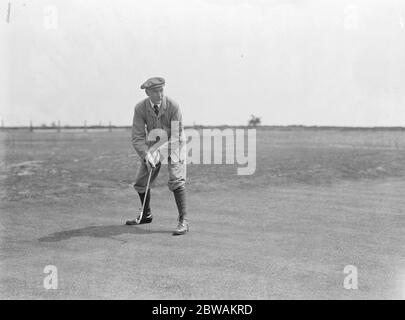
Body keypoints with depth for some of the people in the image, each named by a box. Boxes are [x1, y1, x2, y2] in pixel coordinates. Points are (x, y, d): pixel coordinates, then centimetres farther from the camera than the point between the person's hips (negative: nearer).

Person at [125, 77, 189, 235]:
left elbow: (176, 135, -22)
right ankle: (146, 215, 30)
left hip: (173, 145, -4)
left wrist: (159, 151, -30)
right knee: (140, 182, 7)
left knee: (176, 179, -22)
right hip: (153, 146, 4)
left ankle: (183, 221, -18)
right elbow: (137, 137, -16)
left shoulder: (173, 106, -24)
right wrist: (146, 155, -31)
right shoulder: (140, 108, -16)